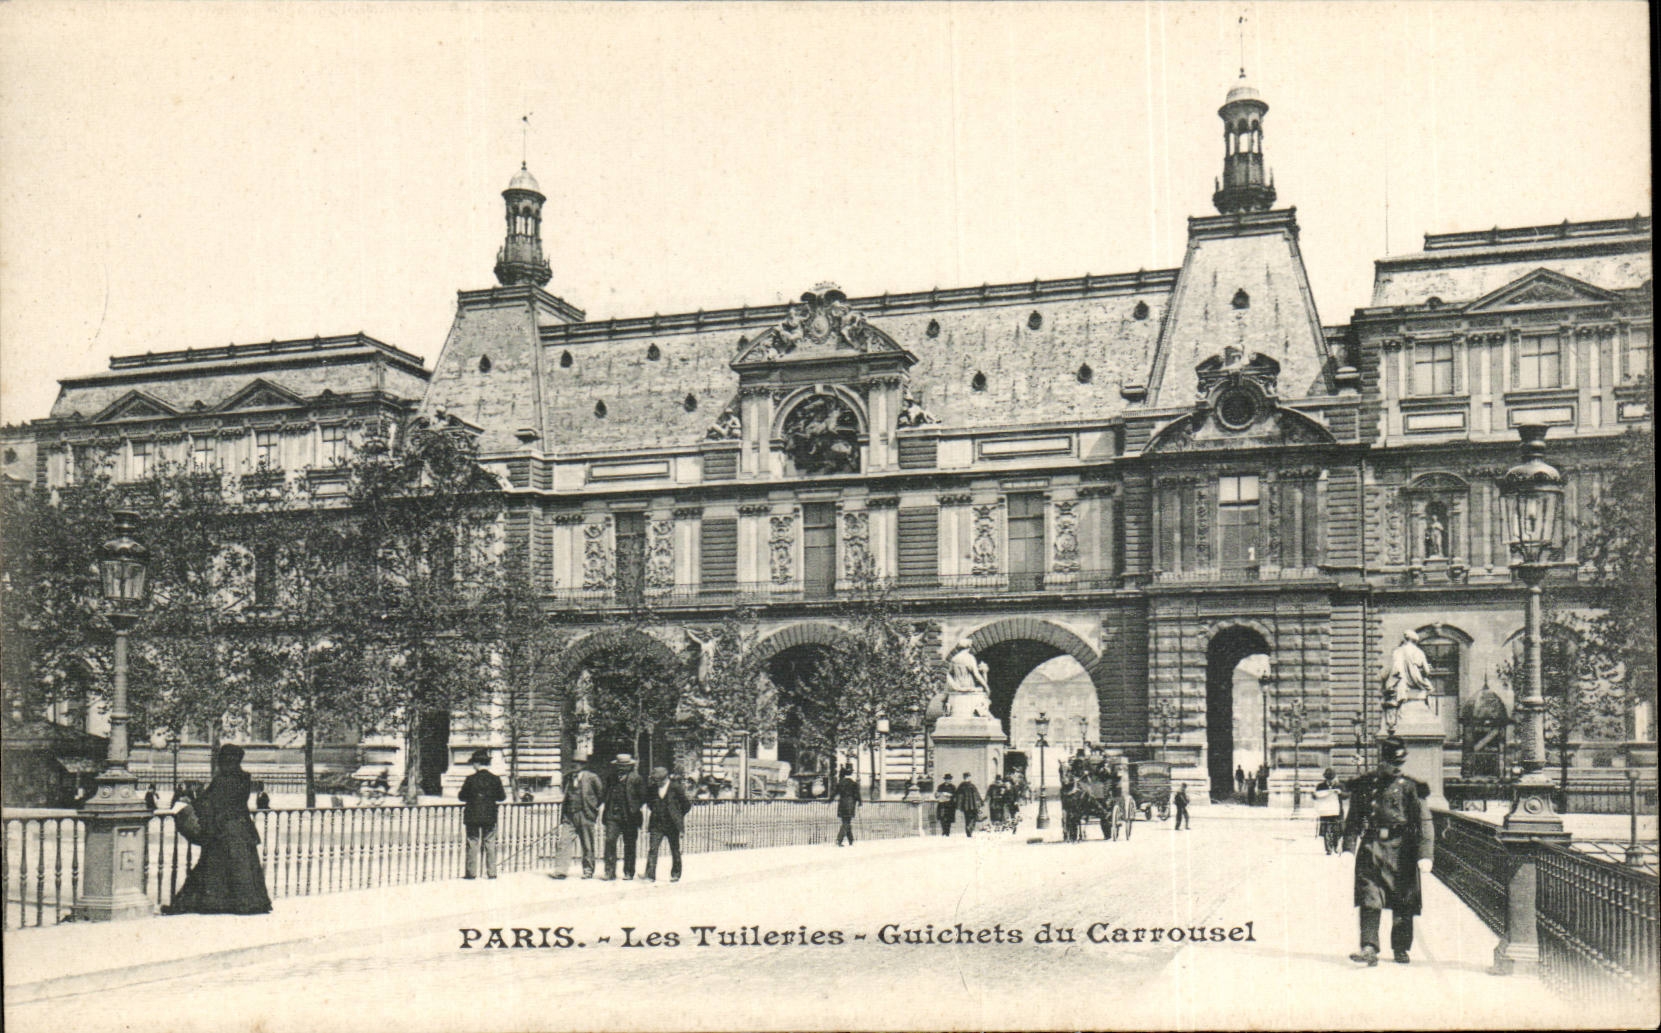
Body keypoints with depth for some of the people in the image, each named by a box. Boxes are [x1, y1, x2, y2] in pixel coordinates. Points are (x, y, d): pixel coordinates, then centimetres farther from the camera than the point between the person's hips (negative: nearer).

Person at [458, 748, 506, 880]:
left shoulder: (471, 779, -10)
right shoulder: (495, 779, -4)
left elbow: (461, 797, -3)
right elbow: (501, 797, 3)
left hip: (472, 816, -2)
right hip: (490, 816, 2)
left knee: (473, 844, 5)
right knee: (490, 844, 8)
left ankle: (471, 873, 5)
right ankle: (491, 872, 7)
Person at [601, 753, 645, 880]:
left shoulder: (635, 778, -2)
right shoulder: (612, 778, 11)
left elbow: (643, 796, -2)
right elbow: (606, 795, 20)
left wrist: (635, 809, -6)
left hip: (629, 817, -3)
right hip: (613, 815, 3)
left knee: (629, 845, 5)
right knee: (610, 841, -8)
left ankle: (629, 872, 14)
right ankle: (610, 871, -3)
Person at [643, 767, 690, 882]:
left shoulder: (676, 788, -9)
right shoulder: (652, 789, 2)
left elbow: (686, 804, -2)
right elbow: (648, 802, 20)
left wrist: (679, 816, 4)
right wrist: (656, 811, 11)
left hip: (672, 824, -3)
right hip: (657, 824, 3)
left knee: (675, 851, 9)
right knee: (652, 848, -9)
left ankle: (675, 874, 22)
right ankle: (650, 875, -10)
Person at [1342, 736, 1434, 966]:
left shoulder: (1410, 787, 2)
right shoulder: (1364, 785, 8)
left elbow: (1424, 822, -2)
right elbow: (1353, 820, 11)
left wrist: (1425, 855, -11)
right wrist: (1348, 848, 1)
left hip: (1401, 850, -1)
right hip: (1371, 848, 1)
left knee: (1403, 904, 7)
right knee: (1369, 899, -10)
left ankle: (1401, 949, 23)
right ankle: (1369, 949, -14)